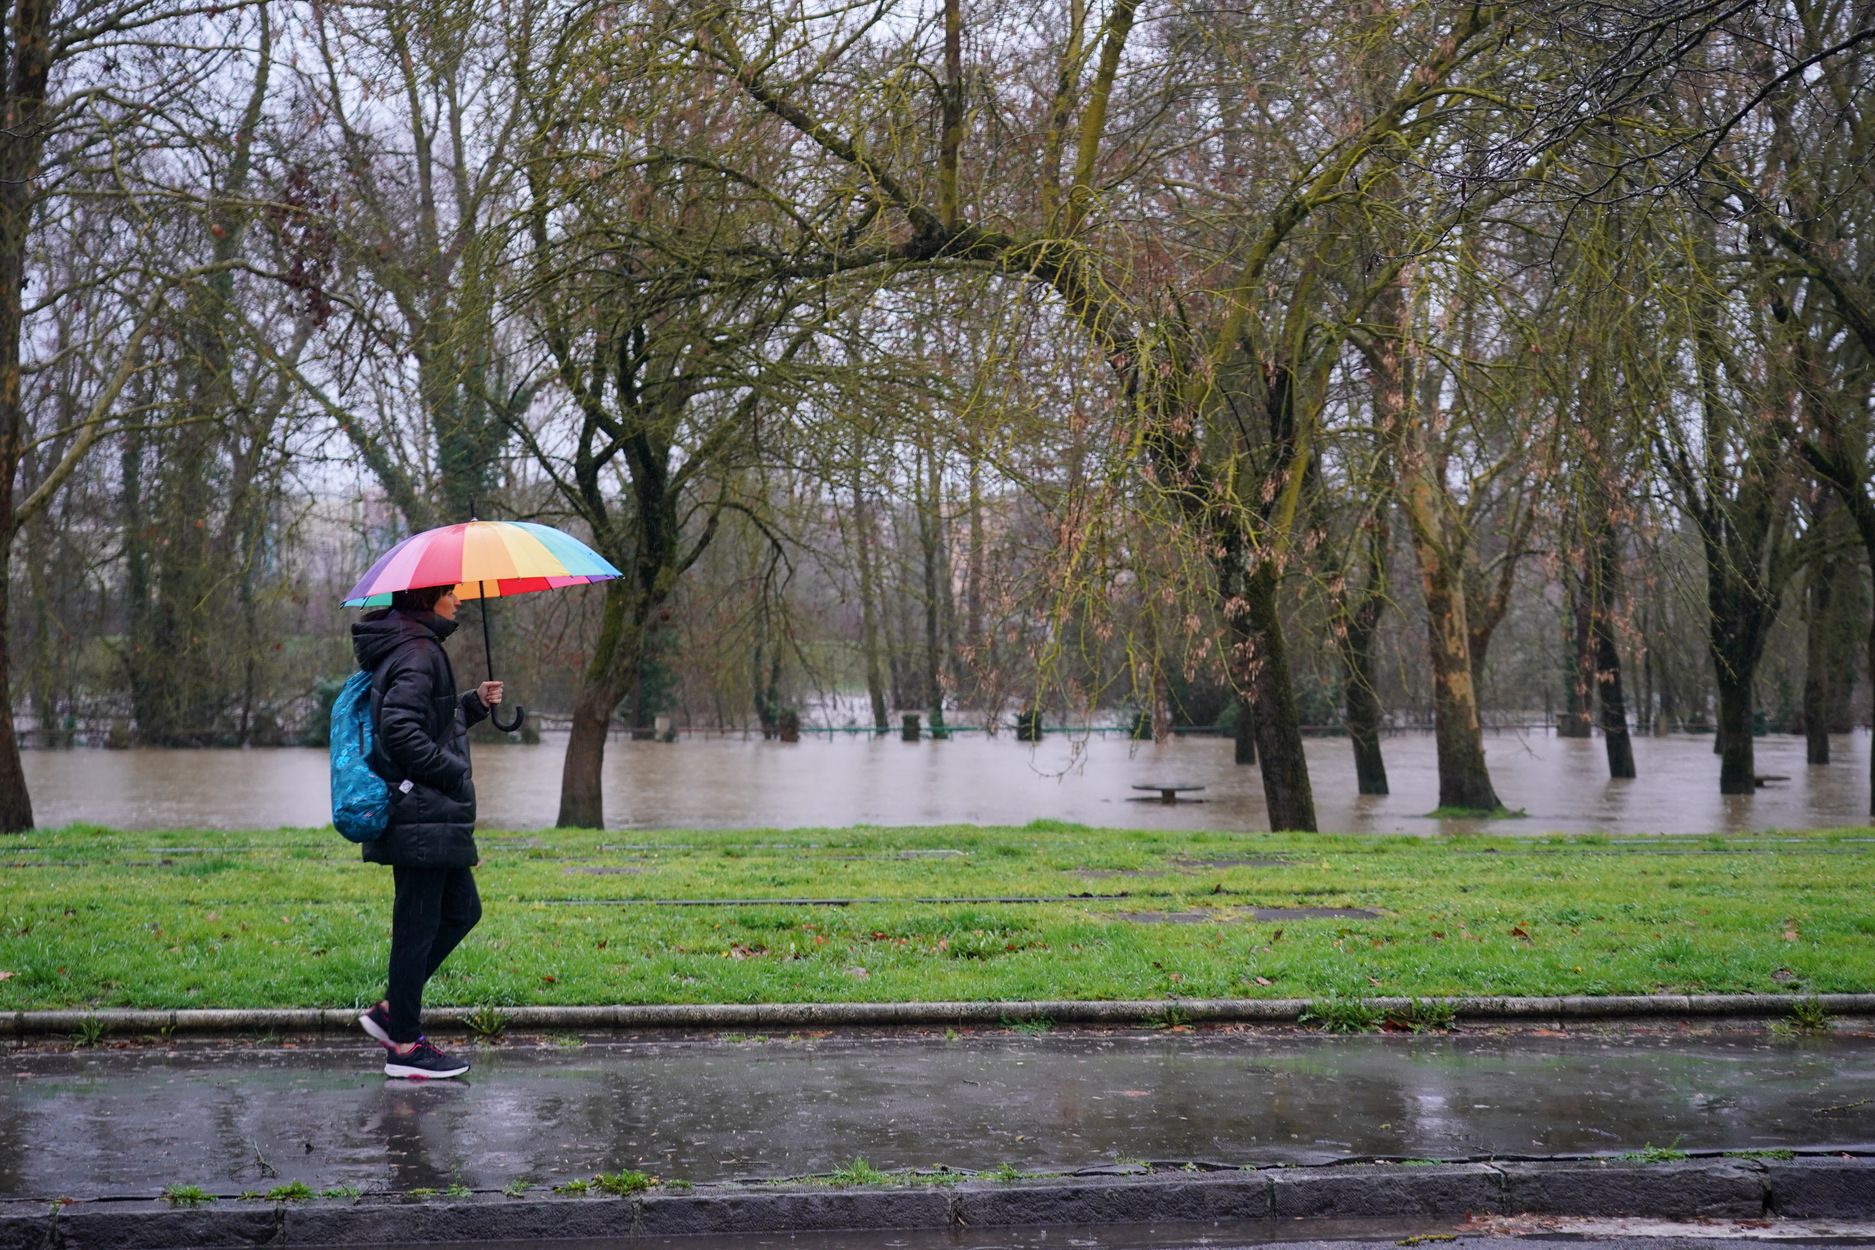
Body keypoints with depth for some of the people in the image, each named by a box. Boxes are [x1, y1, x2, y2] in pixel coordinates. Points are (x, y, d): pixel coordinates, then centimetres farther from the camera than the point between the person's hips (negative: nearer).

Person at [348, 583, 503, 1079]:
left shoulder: (415, 648, 16)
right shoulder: (418, 653, -16)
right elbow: (400, 730, -25)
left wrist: (475, 703, 12)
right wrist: (454, 772, -16)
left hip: (429, 815, 11)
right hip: (421, 813, -11)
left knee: (462, 910, 17)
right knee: (418, 925, -2)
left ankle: (392, 1011, 21)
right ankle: (404, 1045, 6)